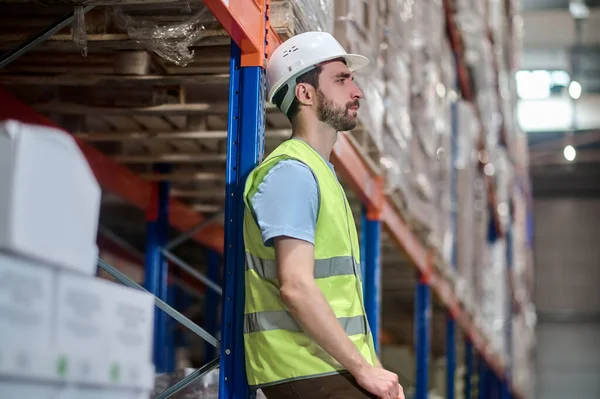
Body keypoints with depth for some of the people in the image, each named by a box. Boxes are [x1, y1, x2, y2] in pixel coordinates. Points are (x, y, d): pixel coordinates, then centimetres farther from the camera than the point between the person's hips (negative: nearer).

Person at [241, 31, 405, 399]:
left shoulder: (320, 173, 20)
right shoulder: (292, 172, -10)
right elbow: (295, 287, -20)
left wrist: (374, 367, 10)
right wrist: (364, 369, -17)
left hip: (329, 369, 9)